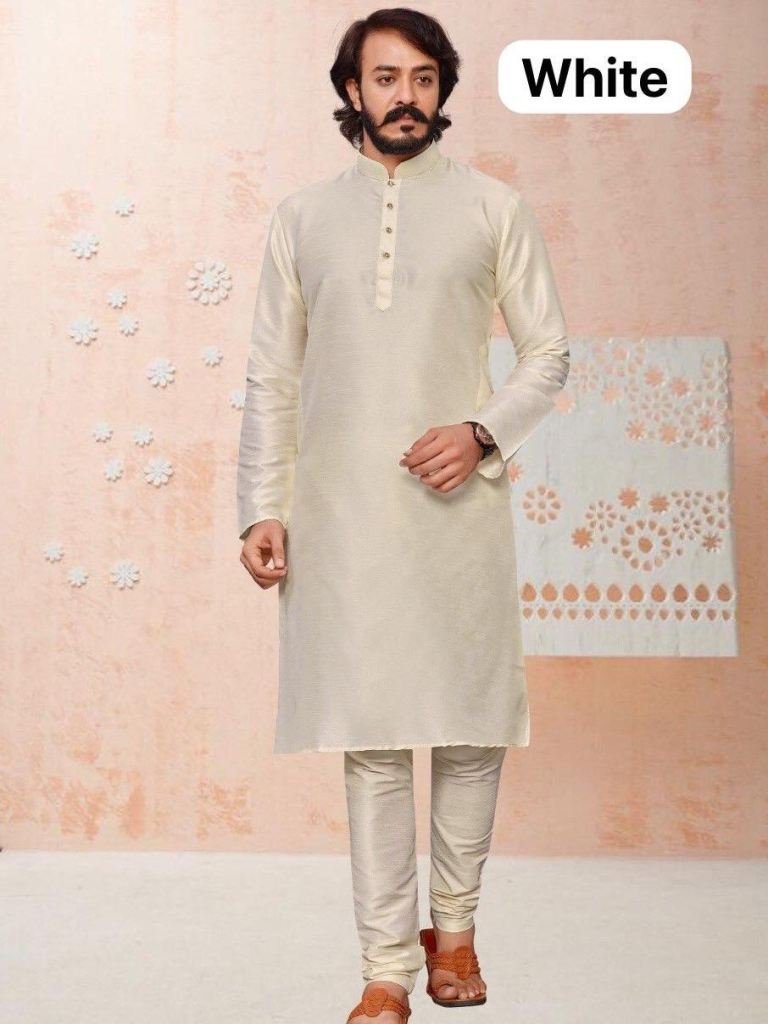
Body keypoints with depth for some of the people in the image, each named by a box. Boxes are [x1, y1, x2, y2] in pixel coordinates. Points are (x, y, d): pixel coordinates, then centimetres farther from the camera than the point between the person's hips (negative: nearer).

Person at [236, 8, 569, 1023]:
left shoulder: (494, 207, 7)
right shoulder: (303, 216, 11)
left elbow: (549, 353, 7)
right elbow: (271, 376, 10)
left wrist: (483, 432, -10)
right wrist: (261, 508, 3)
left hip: (459, 504, 0)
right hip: (341, 511, 1)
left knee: (472, 725, 4)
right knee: (372, 737, 1)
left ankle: (455, 926, 25)